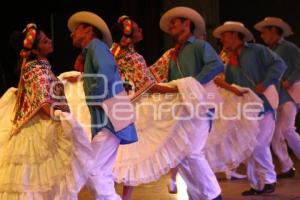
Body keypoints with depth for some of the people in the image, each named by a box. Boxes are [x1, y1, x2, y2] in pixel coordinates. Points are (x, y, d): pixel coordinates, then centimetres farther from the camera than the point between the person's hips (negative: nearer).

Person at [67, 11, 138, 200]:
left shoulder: (96, 44, -4)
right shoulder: (90, 51, 24)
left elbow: (105, 74, -21)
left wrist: (93, 100, -12)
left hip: (111, 117, -10)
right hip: (104, 118, 10)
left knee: (93, 169, -13)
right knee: (102, 172, 9)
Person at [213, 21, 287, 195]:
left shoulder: (256, 51, -3)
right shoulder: (231, 64, 16)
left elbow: (279, 65, -12)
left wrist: (264, 84, -19)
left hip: (264, 105, -7)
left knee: (259, 145, -11)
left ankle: (269, 179, 6)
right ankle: (257, 185, 12)